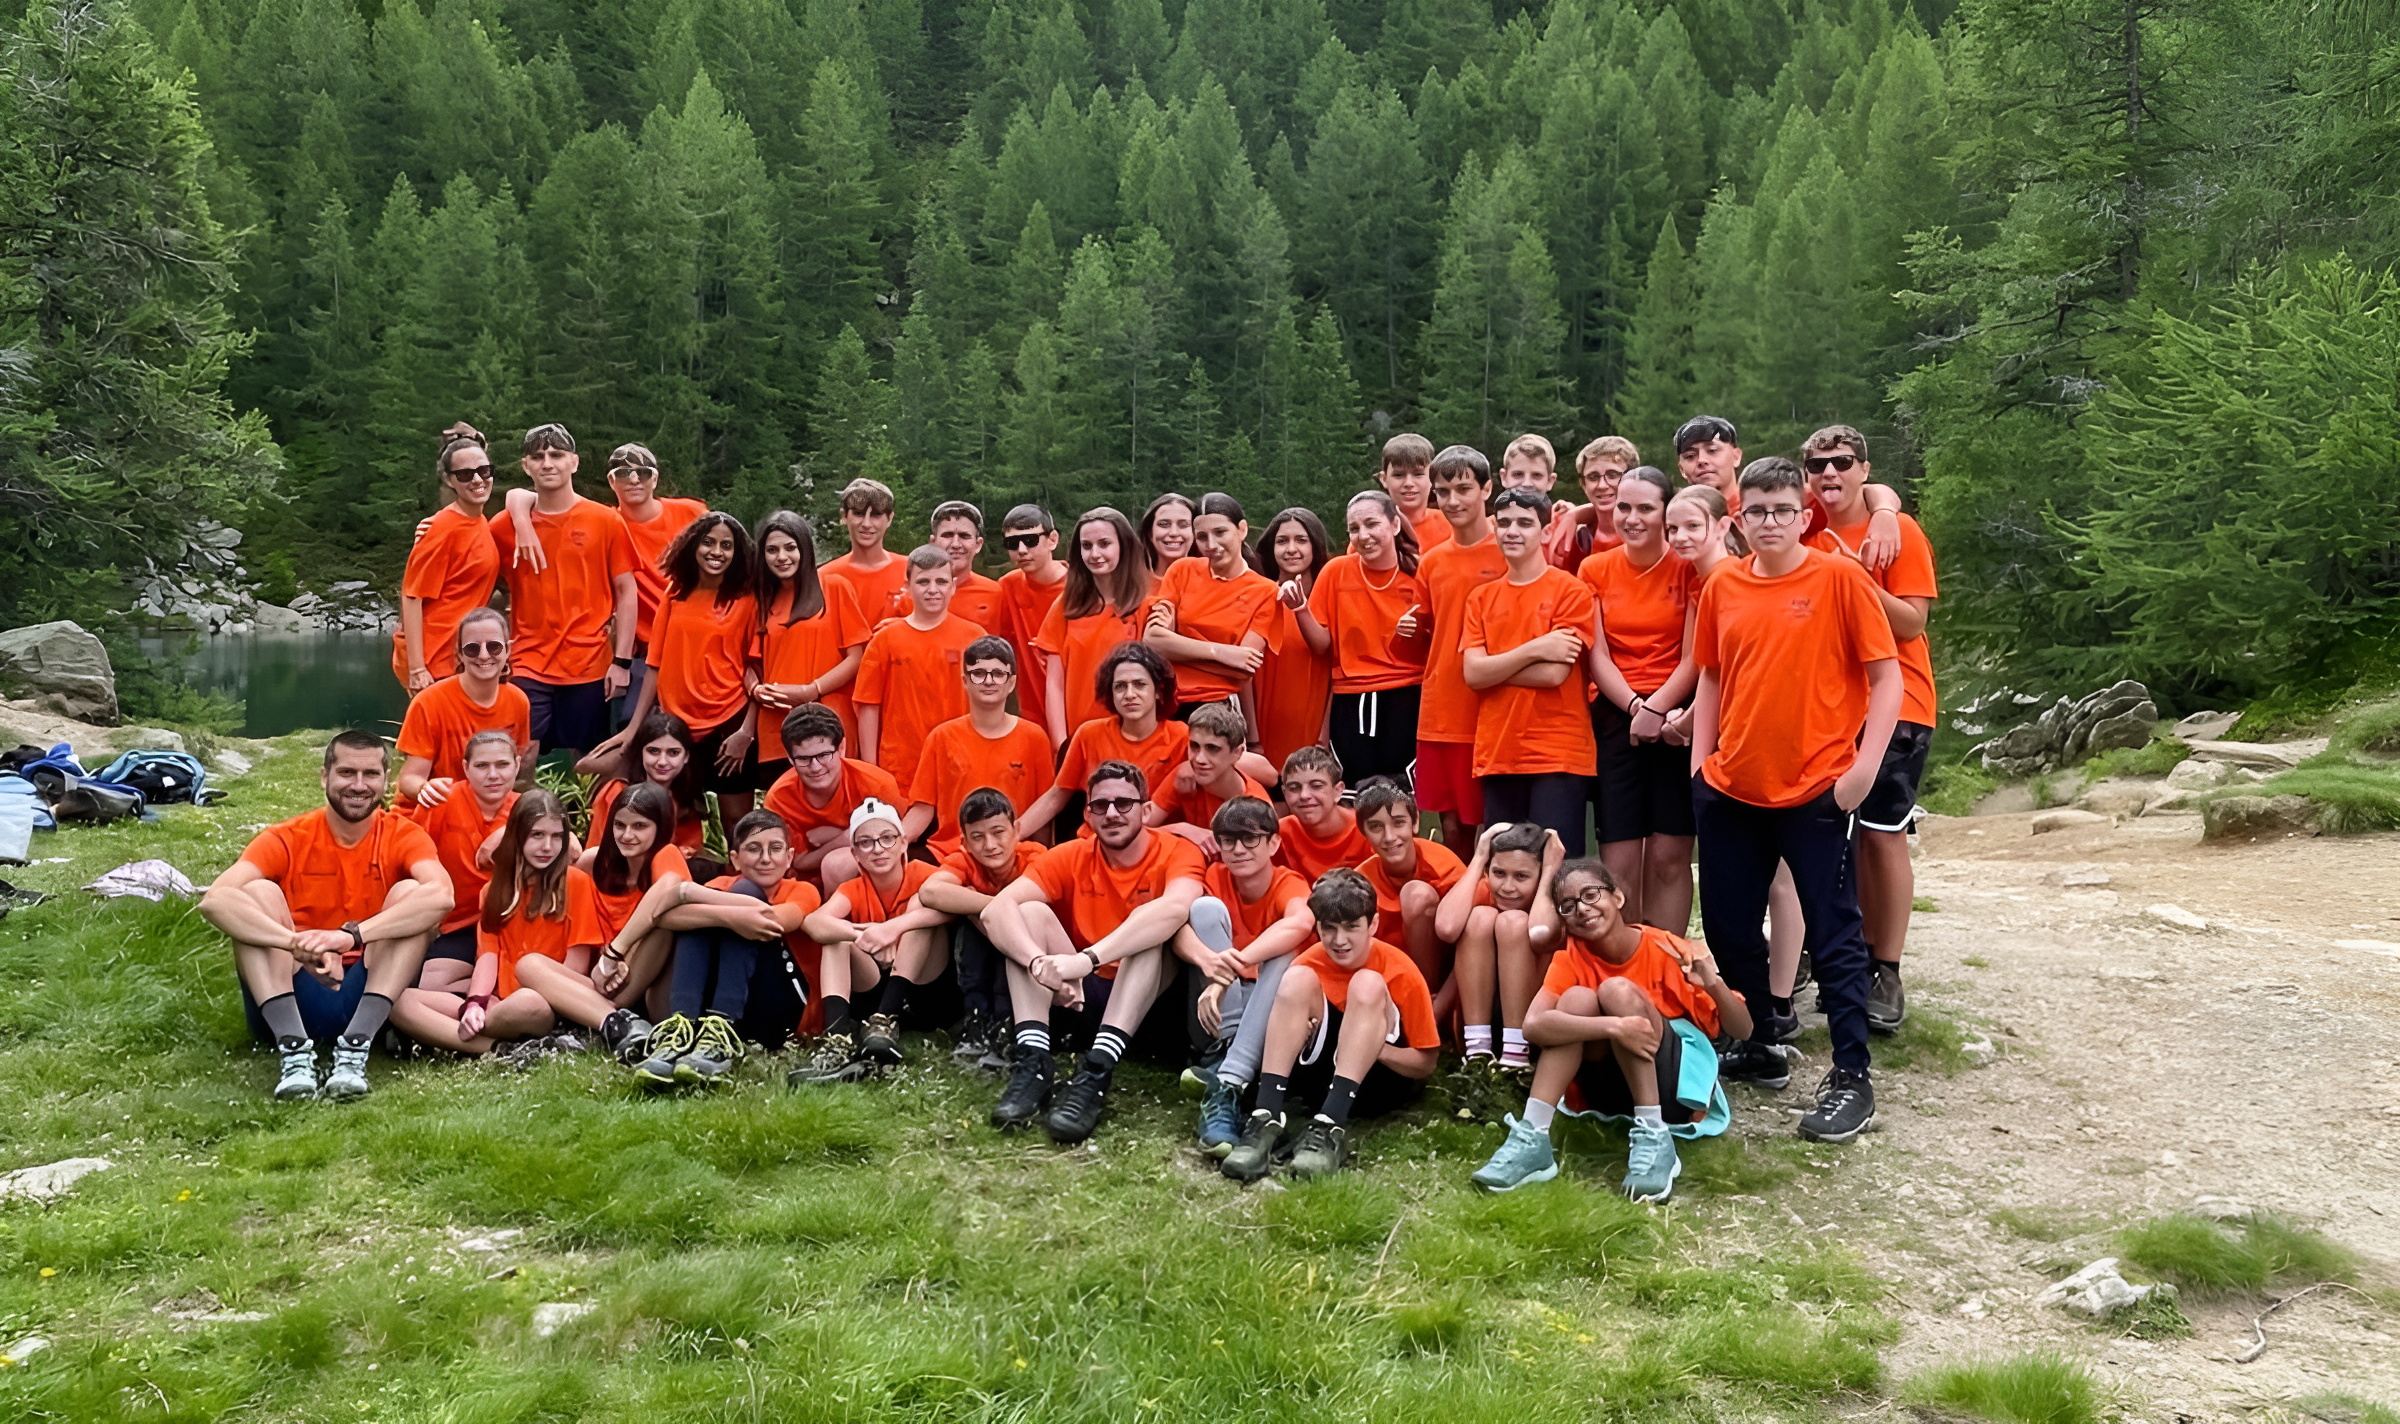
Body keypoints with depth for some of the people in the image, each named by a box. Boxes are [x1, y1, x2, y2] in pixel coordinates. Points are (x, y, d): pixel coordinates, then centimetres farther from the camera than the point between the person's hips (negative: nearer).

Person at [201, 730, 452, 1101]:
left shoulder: (403, 837, -3)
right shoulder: (287, 840, -3)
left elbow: (442, 894, -27)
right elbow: (214, 900, -22)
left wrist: (353, 935, -40)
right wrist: (297, 943, -39)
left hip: (371, 995, 0)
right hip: (288, 997, 1)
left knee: (411, 893, -20)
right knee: (258, 892, -18)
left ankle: (354, 1047, -32)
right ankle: (294, 1049, -31)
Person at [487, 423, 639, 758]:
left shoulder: (606, 521, 1)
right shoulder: (505, 526, 4)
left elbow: (627, 592, 1)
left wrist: (622, 661, -3)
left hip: (589, 664, 0)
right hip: (528, 665, 1)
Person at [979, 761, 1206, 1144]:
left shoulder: (1177, 853, -7)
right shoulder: (1071, 857, 1)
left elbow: (1175, 908, -33)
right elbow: (996, 910, -16)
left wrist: (1087, 959, -45)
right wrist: (1040, 963, -37)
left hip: (1147, 1006, -3)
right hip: (1078, 998, 3)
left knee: (1149, 931, -28)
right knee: (1030, 911, -14)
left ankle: (1095, 1074, -41)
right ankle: (1032, 1063, -30)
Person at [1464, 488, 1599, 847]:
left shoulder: (1570, 591, -2)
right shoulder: (1481, 599, 12)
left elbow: (1554, 673, -12)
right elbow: (1472, 674, 0)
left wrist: (1492, 668, -2)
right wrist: (1535, 649, -12)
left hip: (1558, 757, -5)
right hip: (1496, 755, 5)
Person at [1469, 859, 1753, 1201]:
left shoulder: (1666, 950, -11)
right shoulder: (1571, 958, -7)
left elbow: (1741, 1031, -9)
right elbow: (1532, 1025, -26)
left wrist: (1714, 985, -30)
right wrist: (1614, 1027, -38)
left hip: (1674, 1092, -2)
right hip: (1611, 1098, 2)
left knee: (1617, 989, -23)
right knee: (1577, 998, -23)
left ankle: (1655, 1140, -28)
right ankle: (1532, 1140, -27)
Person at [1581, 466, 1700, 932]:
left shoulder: (1689, 568, 1)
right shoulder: (1595, 570, 7)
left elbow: (1693, 657, -2)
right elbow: (1597, 655, 3)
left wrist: (1657, 707, -15)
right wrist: (1635, 706, -11)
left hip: (1676, 718, -1)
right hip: (1614, 718, 2)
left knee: (1670, 856, -1)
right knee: (1618, 861, -1)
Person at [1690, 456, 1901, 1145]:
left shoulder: (1839, 578, -7)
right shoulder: (1722, 587, 6)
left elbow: (1886, 676, -7)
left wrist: (1865, 764, -14)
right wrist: (1699, 761, 8)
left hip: (1815, 790, -5)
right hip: (1729, 788, 5)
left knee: (1833, 935, 1)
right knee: (1729, 927, 13)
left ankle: (1851, 1078, 10)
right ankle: (1754, 1049, 31)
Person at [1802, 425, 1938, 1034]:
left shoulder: (1899, 533, -5)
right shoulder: (1809, 538, 8)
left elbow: (1912, 622, -10)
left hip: (1893, 705, -4)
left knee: (1884, 833, -5)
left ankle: (1888, 972, 3)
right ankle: (1865, 952, 19)